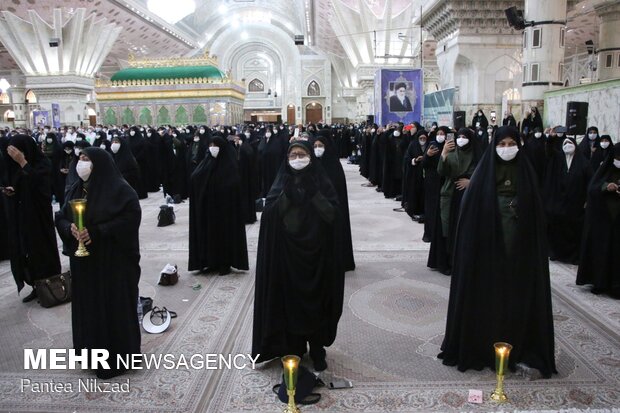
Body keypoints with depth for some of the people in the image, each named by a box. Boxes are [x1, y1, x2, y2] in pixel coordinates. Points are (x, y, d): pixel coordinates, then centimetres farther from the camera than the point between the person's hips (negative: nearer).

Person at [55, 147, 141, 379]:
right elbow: (61, 217, 11)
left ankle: (118, 356, 16)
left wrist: (96, 231, -23)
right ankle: (93, 350, 30)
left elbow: (131, 217, -21)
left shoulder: (118, 188, -13)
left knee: (114, 306, 1)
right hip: (84, 259, 7)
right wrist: (70, 228, -12)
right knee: (88, 304, 13)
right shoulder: (76, 189, 9)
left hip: (113, 259, -7)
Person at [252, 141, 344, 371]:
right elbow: (269, 214, -7)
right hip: (287, 253, 1)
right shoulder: (282, 182, 5)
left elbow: (333, 213, -11)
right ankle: (293, 349, 23)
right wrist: (287, 194, -18)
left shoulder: (321, 181, 1)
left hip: (316, 252, -1)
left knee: (316, 300, 5)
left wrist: (313, 192, -18)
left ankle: (317, 350, 21)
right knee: (290, 300, 6)